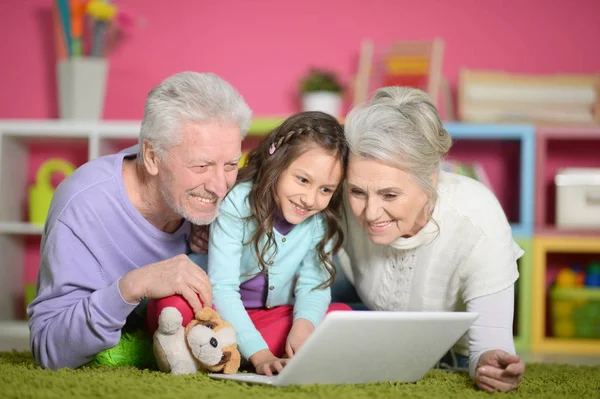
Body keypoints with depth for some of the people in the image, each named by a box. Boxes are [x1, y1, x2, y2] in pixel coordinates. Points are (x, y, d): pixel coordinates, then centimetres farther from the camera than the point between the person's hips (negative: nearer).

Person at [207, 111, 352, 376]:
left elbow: (313, 286, -9)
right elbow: (221, 289, -26)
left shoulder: (323, 221, -9)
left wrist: (303, 326, -33)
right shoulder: (238, 204, -22)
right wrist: (260, 355, -37)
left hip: (277, 317, 5)